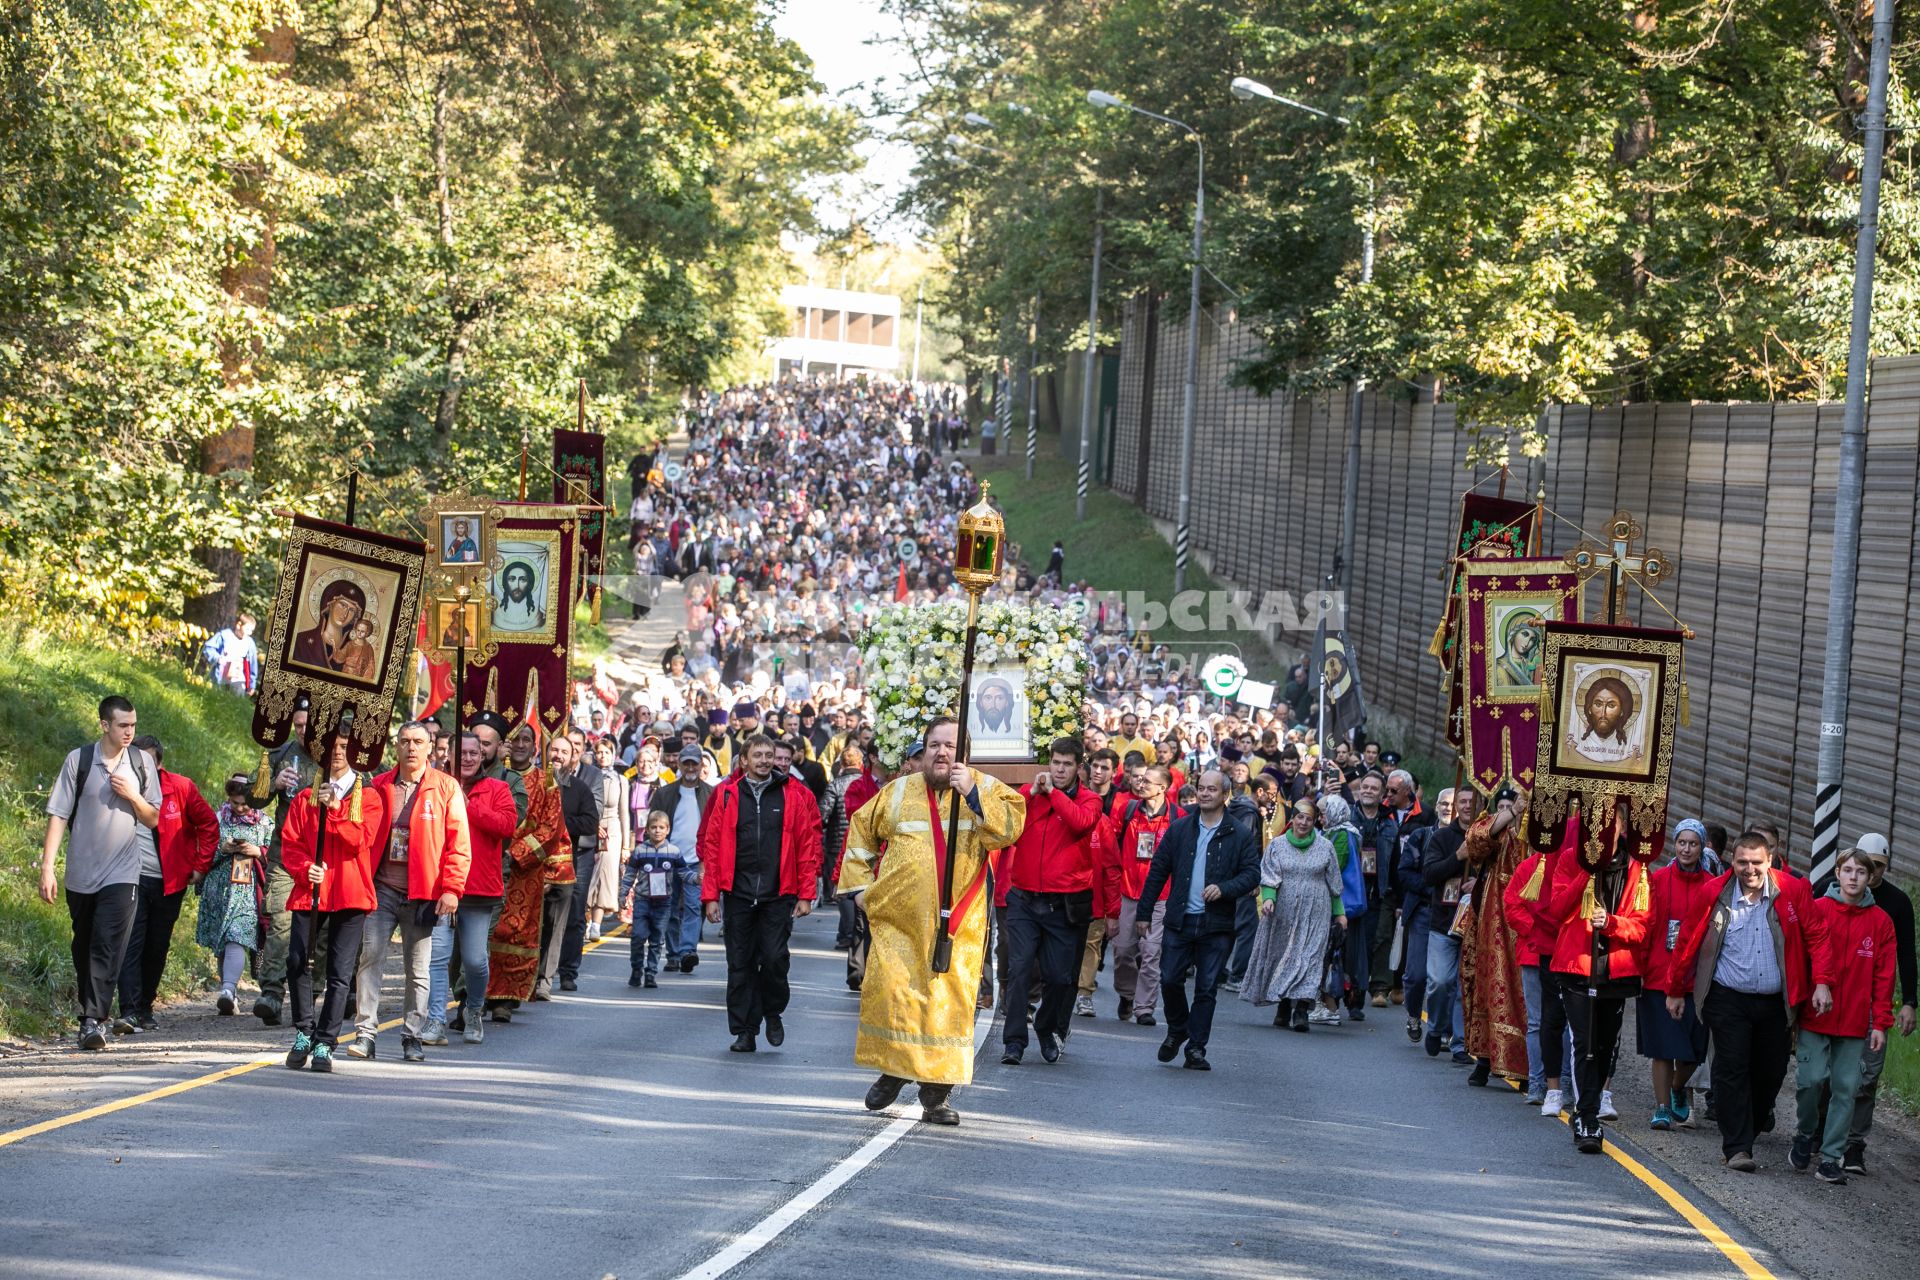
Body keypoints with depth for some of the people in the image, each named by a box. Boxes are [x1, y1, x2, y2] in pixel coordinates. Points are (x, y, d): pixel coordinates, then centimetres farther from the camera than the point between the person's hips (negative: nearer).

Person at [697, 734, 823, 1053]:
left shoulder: (792, 794, 4)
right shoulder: (727, 794, 5)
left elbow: (807, 845, 3)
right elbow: (711, 845, 4)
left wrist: (805, 894, -2)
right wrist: (711, 895, -1)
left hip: (778, 894, -1)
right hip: (738, 893, 1)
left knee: (775, 958, -7)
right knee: (740, 964, 4)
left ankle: (773, 1012, 19)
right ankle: (744, 1031, 14)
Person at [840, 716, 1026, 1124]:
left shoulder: (986, 790, 3)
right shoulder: (899, 792, 9)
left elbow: (1008, 829, -14)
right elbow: (861, 834, 20)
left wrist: (973, 795, -25)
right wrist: (861, 887, 13)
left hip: (958, 922, -1)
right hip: (897, 917, 1)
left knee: (949, 1004, -2)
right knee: (889, 995, -5)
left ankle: (937, 1093, 6)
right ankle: (892, 1071, 18)